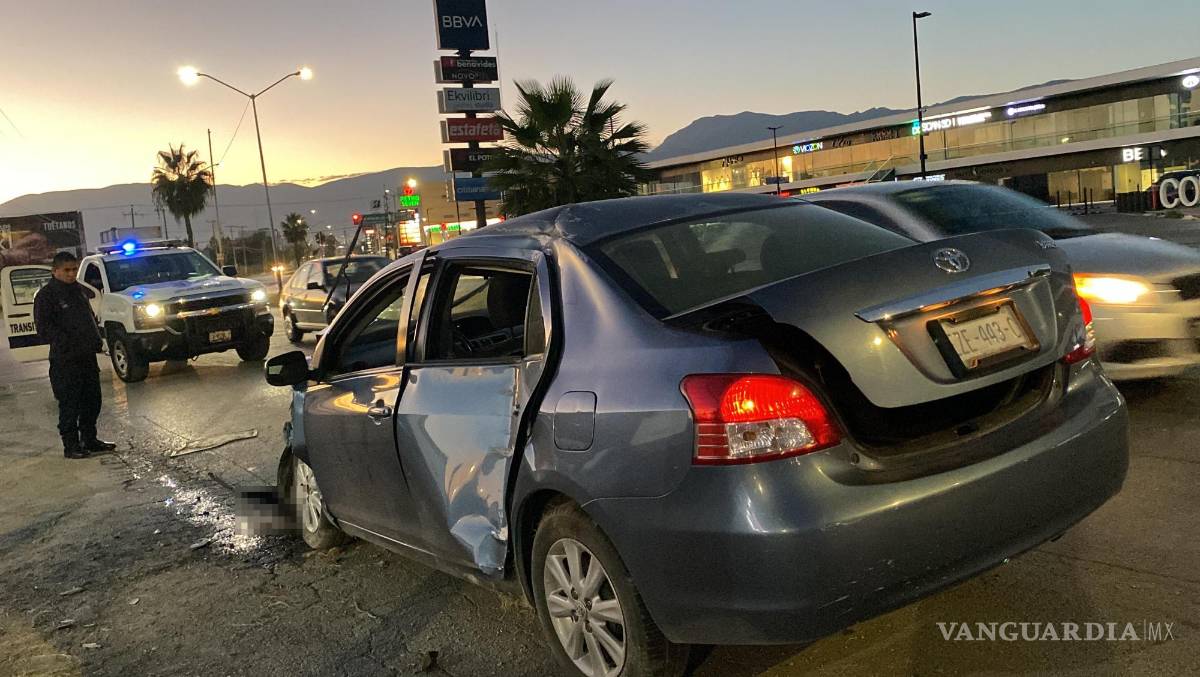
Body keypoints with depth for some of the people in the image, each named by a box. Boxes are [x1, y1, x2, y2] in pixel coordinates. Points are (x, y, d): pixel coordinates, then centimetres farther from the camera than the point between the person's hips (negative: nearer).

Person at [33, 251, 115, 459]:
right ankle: (71, 445, 6)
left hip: (88, 356, 7)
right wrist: (69, 344, -20)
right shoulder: (46, 295, -8)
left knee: (92, 401, 12)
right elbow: (44, 328, -13)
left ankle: (90, 440, 24)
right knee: (70, 405, -2)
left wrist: (96, 340, 11)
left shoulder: (80, 290, 14)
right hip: (65, 361, -7)